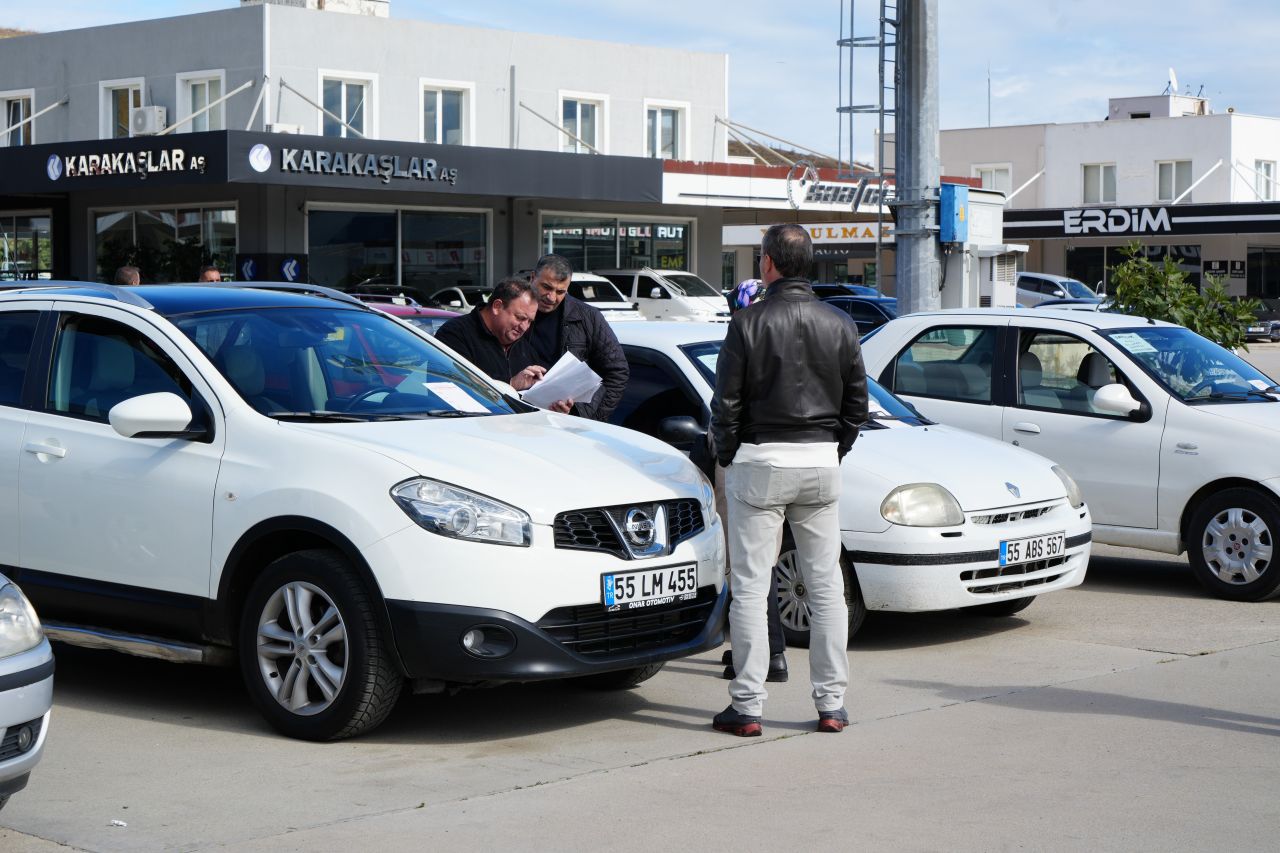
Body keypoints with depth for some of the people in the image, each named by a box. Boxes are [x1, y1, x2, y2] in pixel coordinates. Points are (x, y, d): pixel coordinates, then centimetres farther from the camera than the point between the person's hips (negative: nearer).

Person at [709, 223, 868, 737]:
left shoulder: (749, 324, -9)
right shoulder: (840, 325, 3)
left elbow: (726, 403, -7)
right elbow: (857, 402, 8)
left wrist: (726, 458, 7)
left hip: (760, 462, -4)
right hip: (821, 463, 4)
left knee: (750, 588, 1)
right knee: (826, 586, 10)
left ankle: (747, 706, 1)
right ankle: (831, 703, 13)